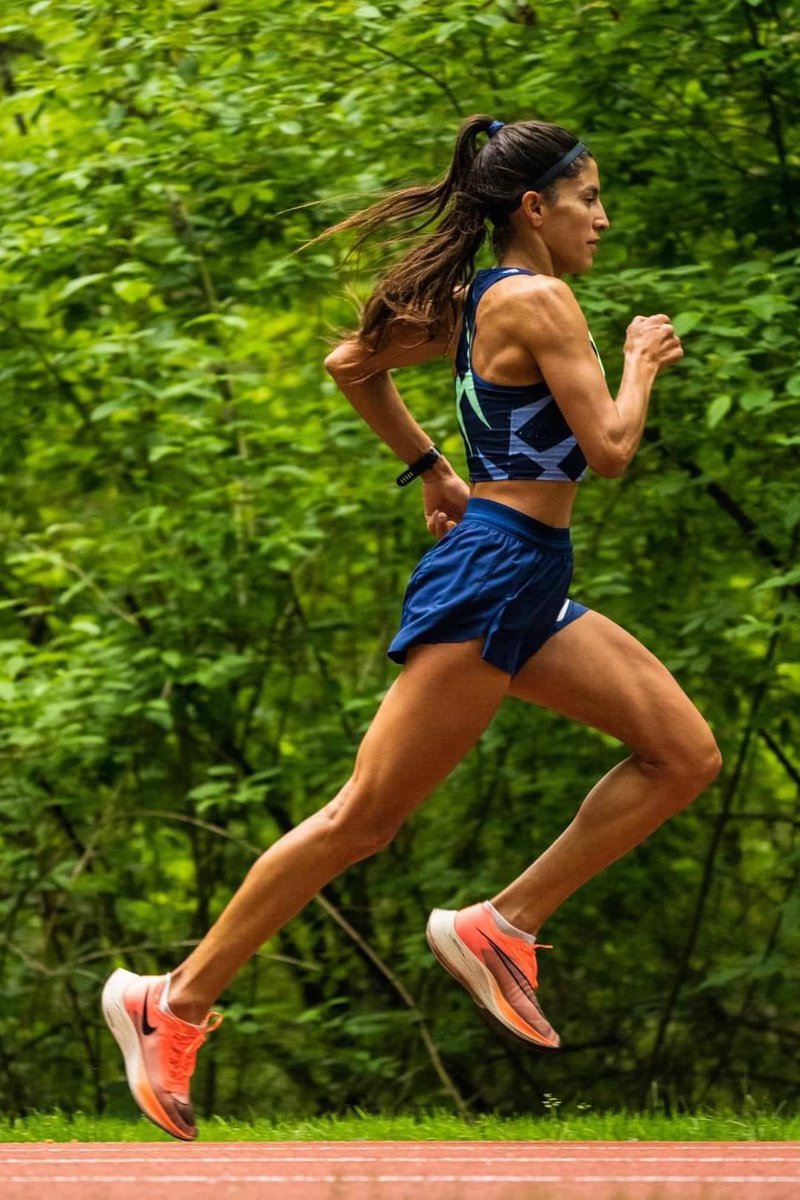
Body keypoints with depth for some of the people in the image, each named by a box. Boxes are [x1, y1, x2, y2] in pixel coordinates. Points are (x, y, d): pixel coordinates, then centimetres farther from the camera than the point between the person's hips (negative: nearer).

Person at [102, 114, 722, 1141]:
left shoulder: (479, 302, 14)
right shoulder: (538, 300, -13)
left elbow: (354, 365, 23)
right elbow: (610, 448, -17)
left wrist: (432, 473, 28)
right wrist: (640, 361, 0)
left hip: (527, 590, 10)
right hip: (492, 577, -10)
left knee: (686, 754, 5)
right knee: (364, 819, -7)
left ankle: (500, 928, 5)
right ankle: (176, 1002, -1)